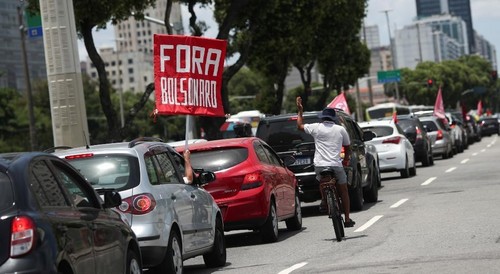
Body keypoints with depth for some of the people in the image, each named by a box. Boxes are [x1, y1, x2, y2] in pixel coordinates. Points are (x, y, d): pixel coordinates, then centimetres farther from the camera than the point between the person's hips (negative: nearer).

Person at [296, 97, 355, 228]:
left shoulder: (316, 128, 2)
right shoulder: (340, 129, 6)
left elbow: (300, 126, 20)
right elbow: (347, 147, 17)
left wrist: (300, 111, 32)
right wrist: (346, 160, 35)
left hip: (319, 165, 0)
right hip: (336, 165, 0)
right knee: (343, 192, 14)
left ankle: (324, 200, 11)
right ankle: (347, 219, 14)